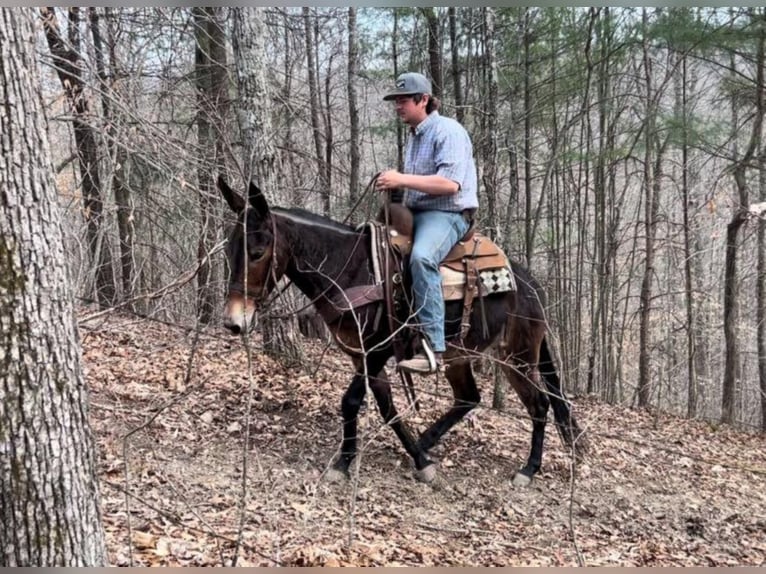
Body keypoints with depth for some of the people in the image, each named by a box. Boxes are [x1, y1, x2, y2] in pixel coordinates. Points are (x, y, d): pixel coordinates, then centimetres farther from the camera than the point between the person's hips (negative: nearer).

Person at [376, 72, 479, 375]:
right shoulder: (414, 136, 19)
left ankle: (432, 347, -42)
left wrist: (403, 179, -24)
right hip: (415, 213, 11)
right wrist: (394, 184, 10)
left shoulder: (448, 131, -10)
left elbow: (450, 183, -24)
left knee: (421, 257, -38)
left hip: (446, 214, -11)